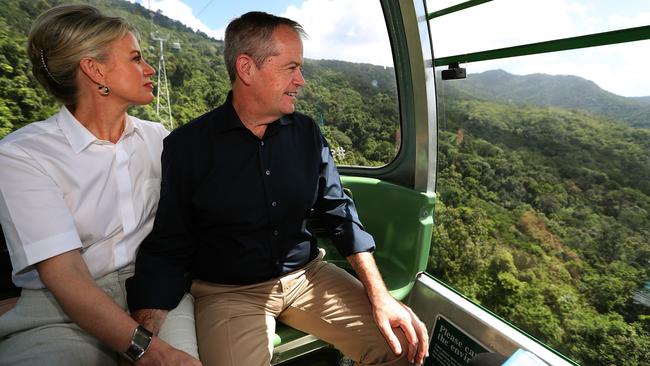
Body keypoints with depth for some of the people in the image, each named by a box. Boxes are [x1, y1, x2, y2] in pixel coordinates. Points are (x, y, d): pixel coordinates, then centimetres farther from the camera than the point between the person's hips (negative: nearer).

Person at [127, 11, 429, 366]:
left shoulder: (307, 132, 0)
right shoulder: (186, 146, -9)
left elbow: (339, 211, 0)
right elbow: (165, 248, -8)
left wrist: (380, 296, -8)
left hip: (307, 274, 3)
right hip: (228, 291, -2)